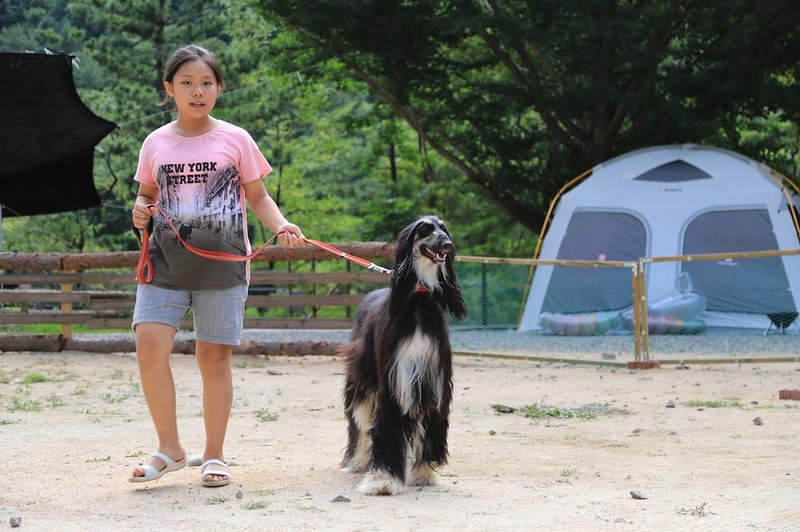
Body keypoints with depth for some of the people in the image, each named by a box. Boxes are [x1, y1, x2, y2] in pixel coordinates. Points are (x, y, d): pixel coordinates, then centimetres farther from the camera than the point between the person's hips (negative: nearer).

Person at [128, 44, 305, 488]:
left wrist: (281, 225, -11)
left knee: (214, 356, 1)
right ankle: (170, 449, 3)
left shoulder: (235, 139, 2)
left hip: (222, 262, -2)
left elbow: (257, 196, 7)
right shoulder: (156, 143, 8)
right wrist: (140, 210, -4)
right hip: (167, 260, 2)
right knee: (149, 345, -12)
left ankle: (214, 456, 14)